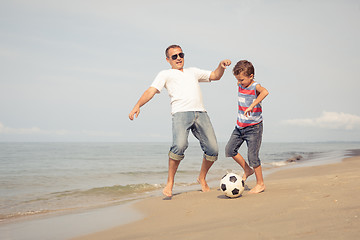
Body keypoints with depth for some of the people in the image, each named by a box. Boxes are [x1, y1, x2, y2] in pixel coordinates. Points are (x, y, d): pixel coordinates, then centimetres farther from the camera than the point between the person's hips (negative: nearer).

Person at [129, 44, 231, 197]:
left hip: (200, 113, 5)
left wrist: (221, 66, 10)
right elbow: (152, 90, 5)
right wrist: (137, 106, -12)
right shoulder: (165, 74, 19)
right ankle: (170, 183, -13)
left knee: (212, 149, -4)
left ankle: (202, 178, 21)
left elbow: (215, 76, 32)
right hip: (181, 112, -4)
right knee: (179, 145, -28)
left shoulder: (193, 72, 32)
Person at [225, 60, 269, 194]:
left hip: (254, 127, -7)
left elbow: (265, 92, -41)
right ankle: (247, 170, 23)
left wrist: (252, 106, -49)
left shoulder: (256, 87, -18)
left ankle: (260, 184, 9)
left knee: (252, 156, -7)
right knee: (229, 150, 4)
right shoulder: (240, 85, 4)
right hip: (240, 126, 7)